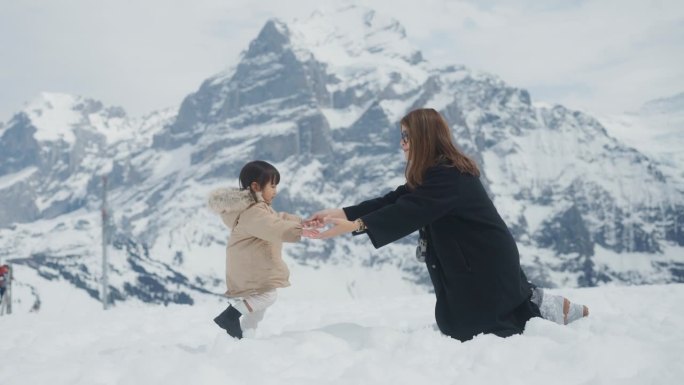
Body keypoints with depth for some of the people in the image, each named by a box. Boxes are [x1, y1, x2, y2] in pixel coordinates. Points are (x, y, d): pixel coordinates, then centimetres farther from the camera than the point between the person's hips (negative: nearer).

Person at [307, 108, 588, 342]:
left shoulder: (448, 176, -22)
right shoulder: (437, 173, 9)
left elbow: (409, 211, -32)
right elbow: (394, 201, 3)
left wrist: (356, 225, -39)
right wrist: (341, 213, -6)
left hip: (486, 265, -10)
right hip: (474, 262, 10)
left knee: (465, 328, 0)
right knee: (452, 321, 17)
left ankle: (545, 310, 9)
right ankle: (534, 303, 21)